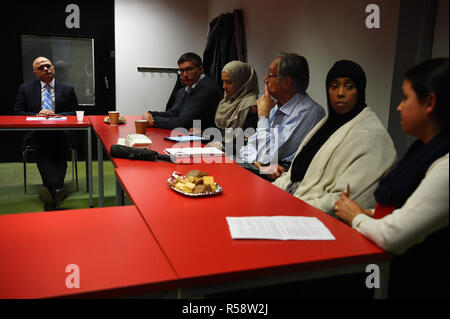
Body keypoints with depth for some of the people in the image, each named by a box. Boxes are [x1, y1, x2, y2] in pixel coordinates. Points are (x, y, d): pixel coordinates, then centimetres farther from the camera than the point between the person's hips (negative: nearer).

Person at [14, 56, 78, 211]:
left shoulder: (67, 89, 18)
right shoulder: (25, 89, 18)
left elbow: (75, 113, 14)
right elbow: (18, 113, 12)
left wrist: (57, 116, -6)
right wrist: (37, 115, -8)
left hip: (60, 132, 0)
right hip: (36, 133, 0)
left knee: (59, 142, -37)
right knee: (42, 147, -36)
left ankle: (51, 189, -47)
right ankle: (57, 189, -50)